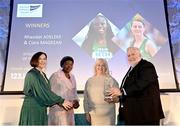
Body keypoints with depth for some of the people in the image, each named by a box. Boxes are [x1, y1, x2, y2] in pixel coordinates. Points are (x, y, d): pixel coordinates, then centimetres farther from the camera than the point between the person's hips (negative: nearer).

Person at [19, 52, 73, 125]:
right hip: (32, 108, -8)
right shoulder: (32, 74, -12)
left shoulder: (43, 75, 13)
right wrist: (61, 101, -19)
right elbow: (42, 92, -21)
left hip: (42, 109, 8)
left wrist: (60, 102, -1)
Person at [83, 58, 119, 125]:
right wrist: (87, 112, 6)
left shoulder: (111, 80, 2)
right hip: (93, 114, 2)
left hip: (107, 114, -2)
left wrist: (112, 99, -20)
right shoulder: (89, 81, 9)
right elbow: (86, 98, 10)